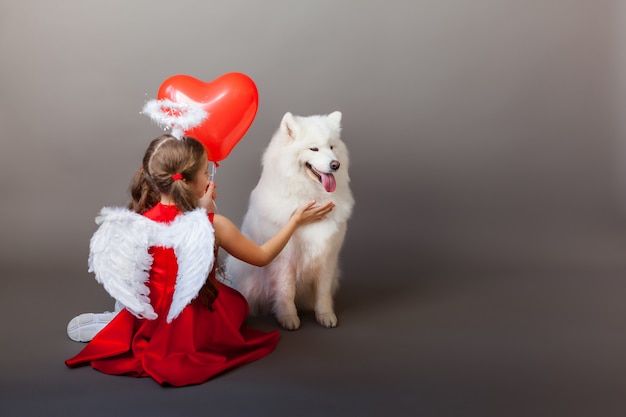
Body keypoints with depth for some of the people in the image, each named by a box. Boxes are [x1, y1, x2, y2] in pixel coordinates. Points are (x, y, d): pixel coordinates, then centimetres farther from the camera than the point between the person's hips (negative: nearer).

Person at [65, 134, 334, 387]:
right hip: (197, 332, -4)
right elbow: (262, 257, -6)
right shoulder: (213, 225, -23)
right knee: (239, 302, 28)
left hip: (148, 325, 4)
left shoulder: (137, 221, -13)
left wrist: (201, 210, -1)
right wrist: (296, 220, 4)